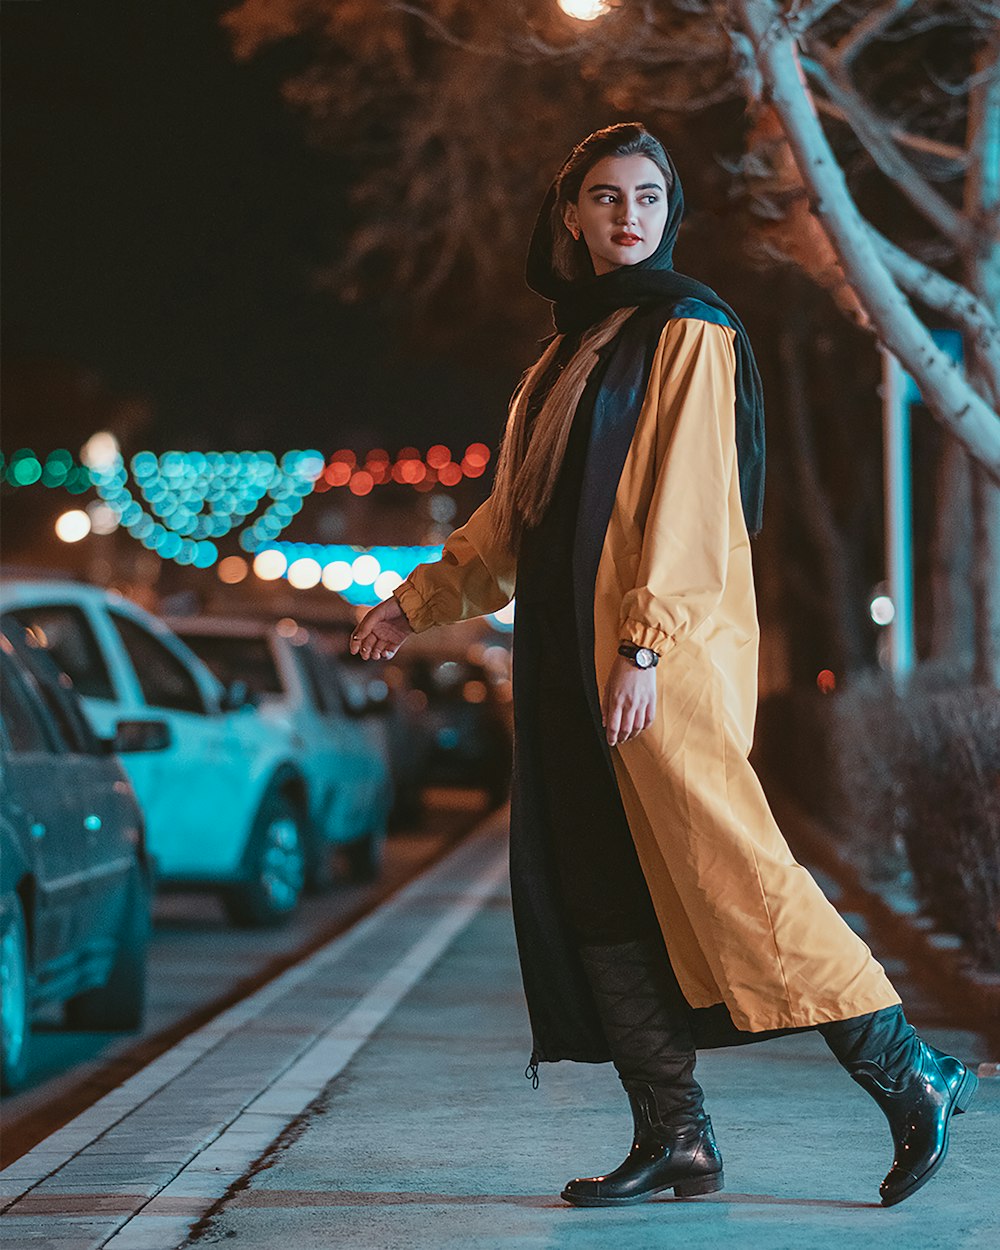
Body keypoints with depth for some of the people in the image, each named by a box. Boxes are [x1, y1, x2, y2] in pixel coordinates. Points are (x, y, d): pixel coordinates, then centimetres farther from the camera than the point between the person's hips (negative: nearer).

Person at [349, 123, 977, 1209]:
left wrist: (646, 646, -20)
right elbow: (512, 516, 28)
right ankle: (674, 1140, 6)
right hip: (569, 652, 8)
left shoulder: (688, 329, -3)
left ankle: (908, 1076, -6)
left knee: (720, 868, -14)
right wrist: (418, 601, 29)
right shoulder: (569, 352, 20)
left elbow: (689, 497, -12)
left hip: (666, 647, -8)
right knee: (594, 892, 2)